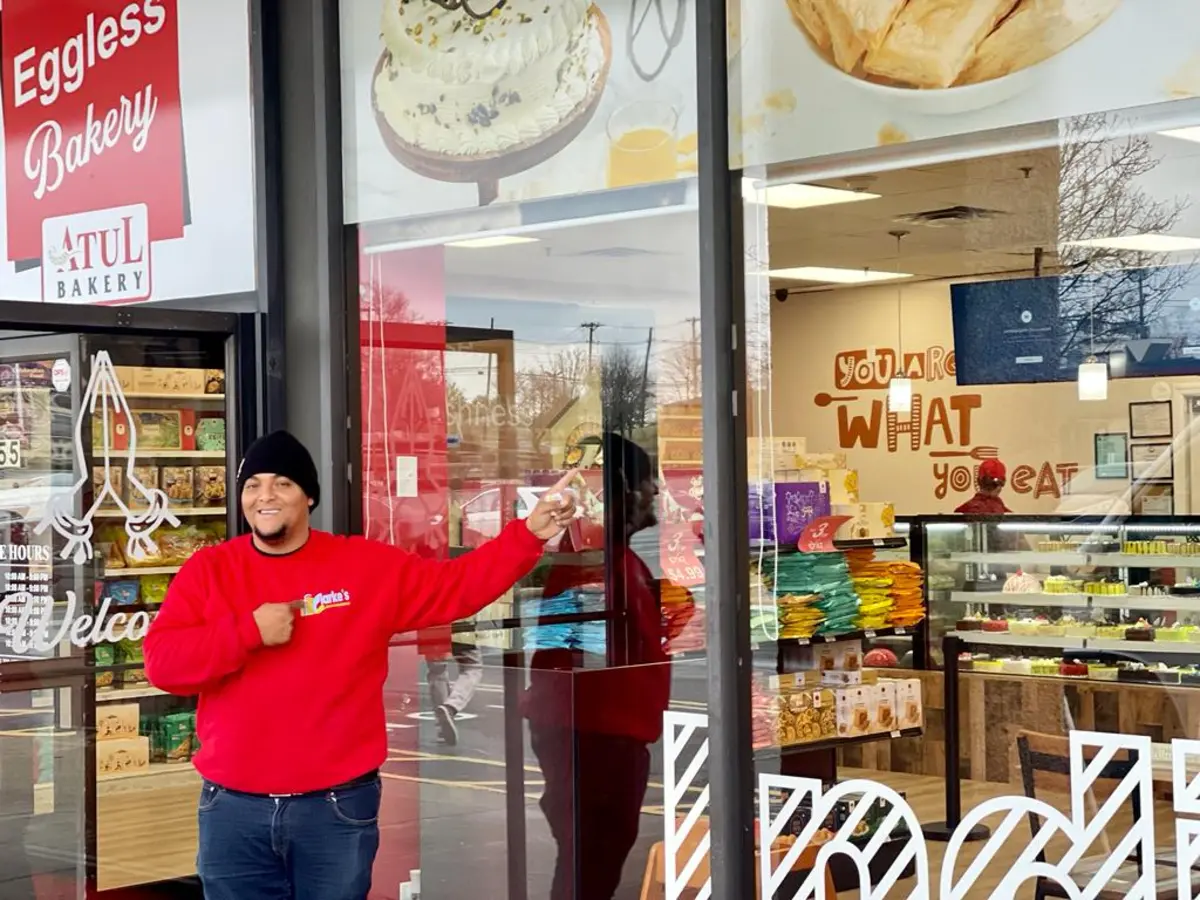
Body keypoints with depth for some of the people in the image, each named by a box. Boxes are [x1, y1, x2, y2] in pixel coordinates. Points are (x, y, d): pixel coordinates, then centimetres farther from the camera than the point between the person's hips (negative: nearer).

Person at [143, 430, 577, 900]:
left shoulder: (367, 565, 3)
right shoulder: (208, 571, 2)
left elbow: (456, 586, 3)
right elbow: (161, 662, -7)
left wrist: (528, 535, -8)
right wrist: (248, 631, -17)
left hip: (337, 808, -1)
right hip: (234, 809, 1)